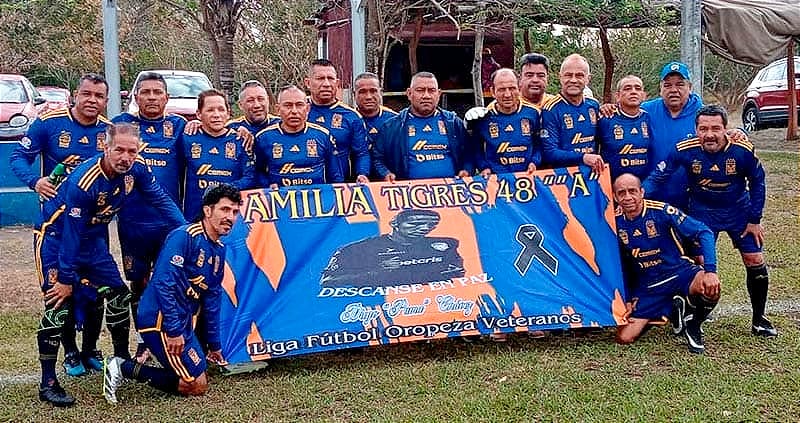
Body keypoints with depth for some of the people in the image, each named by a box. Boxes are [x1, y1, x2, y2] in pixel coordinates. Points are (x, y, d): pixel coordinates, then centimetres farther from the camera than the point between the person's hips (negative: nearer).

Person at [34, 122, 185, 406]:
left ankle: (122, 361, 25)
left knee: (119, 294, 6)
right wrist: (66, 278, -20)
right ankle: (47, 383, -9)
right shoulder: (83, 181, -33)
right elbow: (72, 234, -27)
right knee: (59, 304, -14)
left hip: (93, 238, 7)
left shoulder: (136, 169, -15)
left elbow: (160, 200, -2)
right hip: (56, 236, -7)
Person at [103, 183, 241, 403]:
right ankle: (124, 368, -4)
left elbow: (212, 299, 18)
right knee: (197, 385, -8)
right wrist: (174, 331, -24)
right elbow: (164, 282, -23)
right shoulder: (184, 236, -16)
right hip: (161, 319, -9)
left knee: (198, 381, 13)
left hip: (183, 321, 9)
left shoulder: (218, 249, 12)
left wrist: (214, 344, 20)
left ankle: (122, 367, 11)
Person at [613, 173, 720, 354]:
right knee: (624, 338, -11)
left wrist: (710, 271, -29)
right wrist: (626, 299, 7)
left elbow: (704, 232, -17)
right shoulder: (615, 221, -5)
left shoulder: (661, 211, -16)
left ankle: (694, 327, -1)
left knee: (711, 289, -36)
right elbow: (620, 264, 9)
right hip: (646, 287, 3)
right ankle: (670, 310, 15)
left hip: (680, 273, -3)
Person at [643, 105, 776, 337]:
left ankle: (759, 319, 18)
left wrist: (754, 220, -3)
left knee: (755, 262, 1)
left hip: (739, 211, 1)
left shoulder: (743, 150, -22)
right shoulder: (685, 150, -23)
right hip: (702, 212, -1)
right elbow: (659, 176, -13)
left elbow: (757, 183, -6)